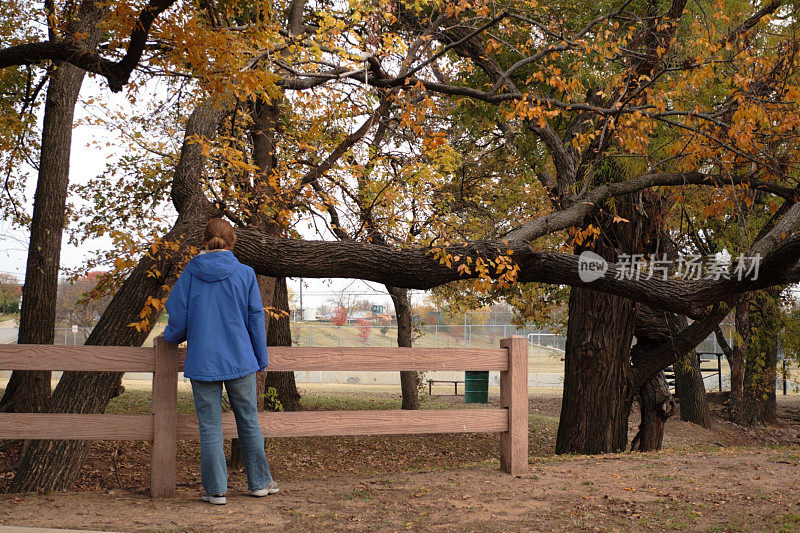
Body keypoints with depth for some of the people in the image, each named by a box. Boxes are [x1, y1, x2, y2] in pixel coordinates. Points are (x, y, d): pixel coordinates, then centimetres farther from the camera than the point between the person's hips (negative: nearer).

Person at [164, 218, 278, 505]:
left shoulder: (190, 274, -2)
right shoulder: (245, 274, -2)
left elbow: (177, 318, 0)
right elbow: (256, 320, 1)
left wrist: (170, 336, 23)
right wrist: (261, 360, 9)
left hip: (202, 361, 0)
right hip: (240, 361, 0)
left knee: (210, 427, 6)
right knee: (249, 422, 13)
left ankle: (216, 489, 10)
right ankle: (260, 482, 22)